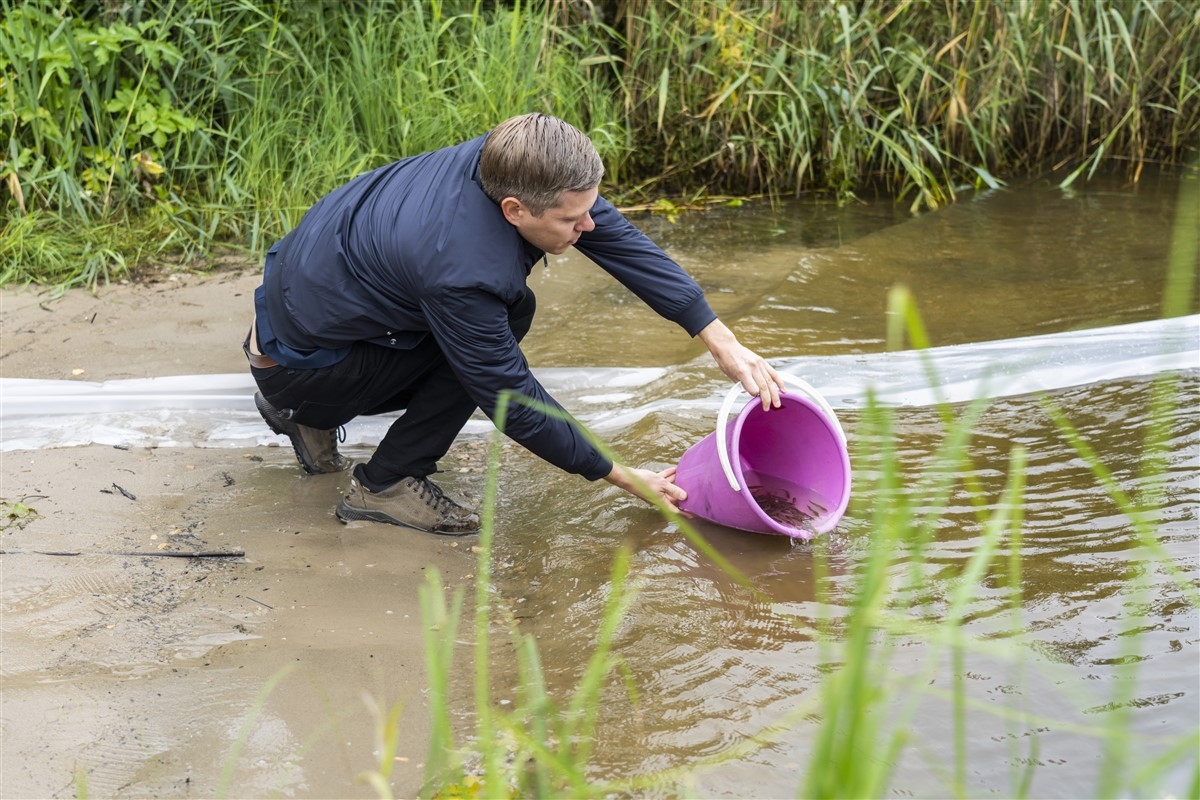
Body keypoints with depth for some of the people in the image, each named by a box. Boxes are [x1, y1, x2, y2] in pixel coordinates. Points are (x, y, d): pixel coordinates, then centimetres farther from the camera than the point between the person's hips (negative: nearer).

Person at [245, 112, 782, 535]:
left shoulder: (513, 165, -16)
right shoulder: (460, 271, -35)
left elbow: (622, 239, -8)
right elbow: (514, 404, -23)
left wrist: (722, 341, -12)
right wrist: (622, 477, -16)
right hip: (293, 360, -8)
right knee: (506, 317, -15)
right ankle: (385, 485, -6)